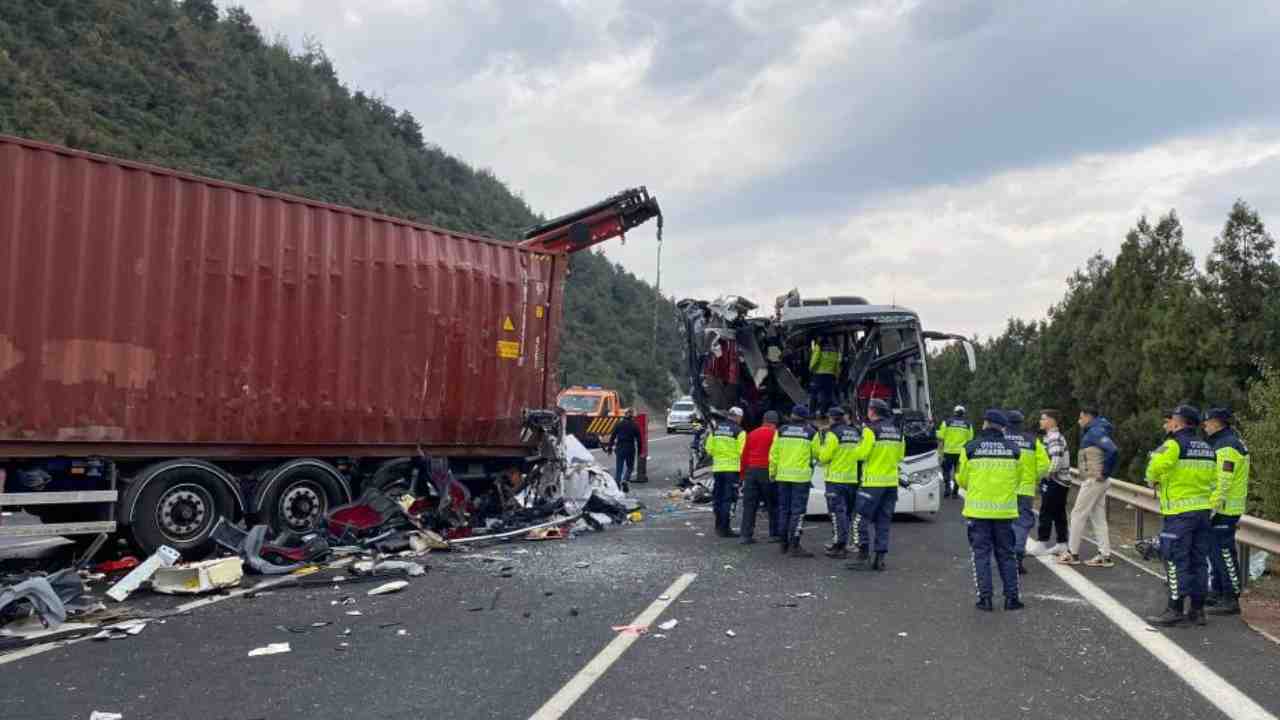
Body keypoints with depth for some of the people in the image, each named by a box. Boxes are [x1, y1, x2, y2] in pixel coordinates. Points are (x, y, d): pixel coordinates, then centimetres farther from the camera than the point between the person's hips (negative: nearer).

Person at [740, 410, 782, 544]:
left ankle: (746, 535, 4)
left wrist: (743, 473, 18)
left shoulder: (752, 434, 11)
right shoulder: (775, 434, -4)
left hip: (751, 471, 4)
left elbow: (744, 455, 13)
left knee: (749, 504, 6)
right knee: (773, 505, 7)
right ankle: (775, 534, 11)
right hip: (767, 471, -4)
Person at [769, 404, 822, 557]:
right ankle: (794, 546, -7)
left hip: (783, 476, 3)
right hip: (801, 476, -3)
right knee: (798, 511, -2)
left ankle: (784, 543, 22)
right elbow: (817, 454, 4)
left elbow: (773, 454, 5)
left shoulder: (781, 431, 4)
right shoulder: (811, 433, -3)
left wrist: (772, 472, 15)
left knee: (784, 509, 14)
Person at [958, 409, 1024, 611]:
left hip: (977, 509, -2)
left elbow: (962, 479, 2)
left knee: (981, 553, 5)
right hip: (1005, 509, 2)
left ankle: (985, 597, 3)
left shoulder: (970, 448, -5)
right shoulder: (1014, 449, 0)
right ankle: (1011, 597, 14)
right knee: (1006, 554, 13)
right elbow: (1018, 479, 9)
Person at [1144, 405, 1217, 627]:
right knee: (1198, 561, 13)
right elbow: (1214, 482, 13)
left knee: (1176, 561, -2)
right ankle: (1197, 610, 19)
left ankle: (1175, 610, -1)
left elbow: (1154, 468, -24)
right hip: (1203, 511, 7)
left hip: (1179, 513, -7)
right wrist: (1210, 508, 19)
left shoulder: (1174, 445, -12)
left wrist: (1153, 482, -4)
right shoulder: (1208, 449, 11)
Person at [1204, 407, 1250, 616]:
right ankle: (1217, 593, 28)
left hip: (1223, 509, -11)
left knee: (1224, 552, -6)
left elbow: (1223, 483, -22)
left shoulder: (1227, 447, -17)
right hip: (1223, 508, 11)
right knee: (1216, 550, 18)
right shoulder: (1225, 442, 16)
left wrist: (1213, 509, -21)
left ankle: (1231, 600, -1)